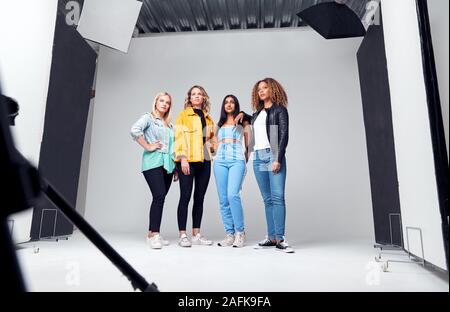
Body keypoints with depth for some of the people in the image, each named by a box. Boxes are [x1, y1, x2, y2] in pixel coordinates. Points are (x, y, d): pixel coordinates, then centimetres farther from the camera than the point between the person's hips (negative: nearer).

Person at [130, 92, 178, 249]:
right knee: (159, 196, -17)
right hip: (153, 162, -6)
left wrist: (176, 167, 17)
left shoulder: (169, 125, 22)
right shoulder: (148, 117, 4)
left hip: (167, 164, 6)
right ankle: (154, 234, -13)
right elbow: (134, 130, -15)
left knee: (160, 198, 5)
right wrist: (147, 146, -12)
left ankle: (152, 233, 13)